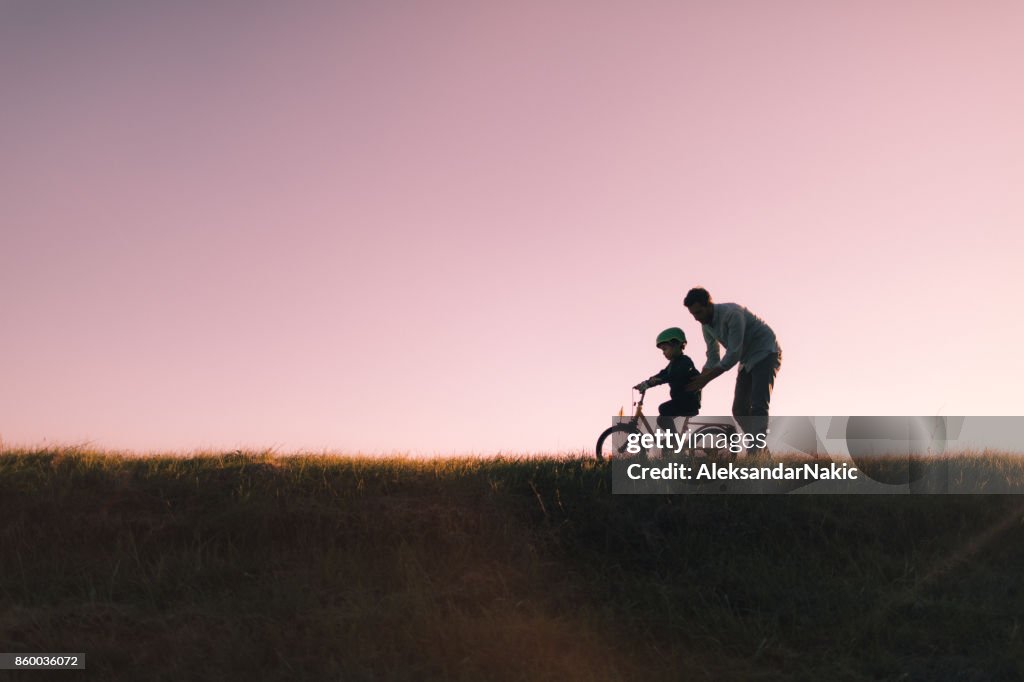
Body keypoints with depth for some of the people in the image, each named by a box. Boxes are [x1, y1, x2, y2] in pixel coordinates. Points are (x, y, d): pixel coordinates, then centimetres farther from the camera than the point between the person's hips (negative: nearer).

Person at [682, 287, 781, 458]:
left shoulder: (732, 314, -28)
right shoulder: (706, 324, -2)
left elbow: (733, 355, -30)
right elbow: (713, 357, 6)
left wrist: (706, 379, -29)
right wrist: (699, 381, -8)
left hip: (766, 354, -9)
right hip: (747, 360, 9)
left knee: (758, 405, -21)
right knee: (739, 410, 3)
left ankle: (756, 452, -25)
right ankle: (761, 450, 12)